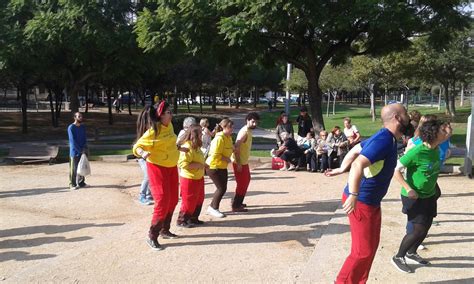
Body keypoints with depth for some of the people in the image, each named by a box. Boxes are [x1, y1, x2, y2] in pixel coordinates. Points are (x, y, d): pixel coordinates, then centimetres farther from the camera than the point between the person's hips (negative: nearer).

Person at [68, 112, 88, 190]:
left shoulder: (83, 127, 9)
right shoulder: (71, 127, -10)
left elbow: (85, 138, 10)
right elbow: (73, 141, -14)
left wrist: (85, 148, -5)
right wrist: (80, 150, -14)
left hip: (83, 151, 6)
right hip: (75, 151, -6)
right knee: (74, 169, 0)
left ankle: (81, 183, 21)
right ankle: (72, 184, 8)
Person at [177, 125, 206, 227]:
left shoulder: (196, 146, 9)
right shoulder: (187, 147, -21)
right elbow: (184, 164, -28)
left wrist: (203, 165, 10)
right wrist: (199, 165, -24)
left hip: (198, 178, 10)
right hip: (189, 179, -10)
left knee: (199, 199, 16)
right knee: (189, 201, 1)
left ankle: (193, 218, 29)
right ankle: (182, 220, 16)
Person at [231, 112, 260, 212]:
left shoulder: (248, 131, 9)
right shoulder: (244, 132, -22)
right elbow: (236, 148, -26)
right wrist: (238, 164, -26)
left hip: (244, 162, 10)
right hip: (239, 163, -10)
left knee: (246, 181, 20)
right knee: (242, 183, -3)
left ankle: (237, 202, 31)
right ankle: (235, 206, 5)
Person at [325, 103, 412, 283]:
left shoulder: (384, 137, 8)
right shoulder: (384, 140, -23)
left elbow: (355, 150, 19)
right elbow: (358, 165, -35)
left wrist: (342, 169, 22)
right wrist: (353, 195, -37)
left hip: (371, 201, 10)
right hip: (361, 202, -10)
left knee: (372, 246, 17)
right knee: (363, 251, -3)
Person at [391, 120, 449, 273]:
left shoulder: (436, 150, -1)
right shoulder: (417, 152, -26)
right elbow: (396, 170, -23)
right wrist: (409, 189, -27)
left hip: (429, 195, 8)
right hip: (414, 197, -8)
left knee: (426, 227, 14)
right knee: (418, 229, -8)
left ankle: (411, 254, 35)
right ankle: (398, 257, 11)